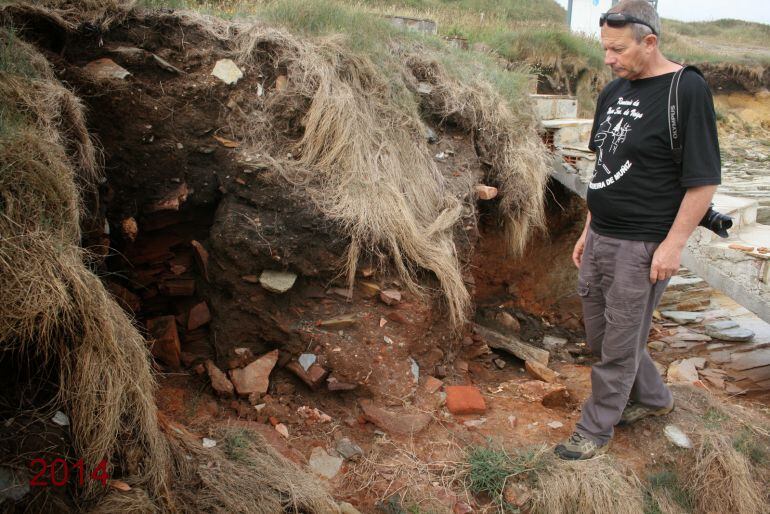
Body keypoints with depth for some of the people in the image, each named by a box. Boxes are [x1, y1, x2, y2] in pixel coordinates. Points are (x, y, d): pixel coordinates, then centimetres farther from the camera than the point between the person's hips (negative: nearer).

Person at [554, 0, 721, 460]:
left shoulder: (687, 90, -14)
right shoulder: (613, 92, 9)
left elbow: (705, 179, -15)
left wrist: (674, 244, -17)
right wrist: (589, 230, 17)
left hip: (642, 246, -8)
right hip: (600, 239, 8)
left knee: (618, 345, 5)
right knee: (600, 333, 19)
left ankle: (595, 431, 23)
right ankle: (654, 398, 42)